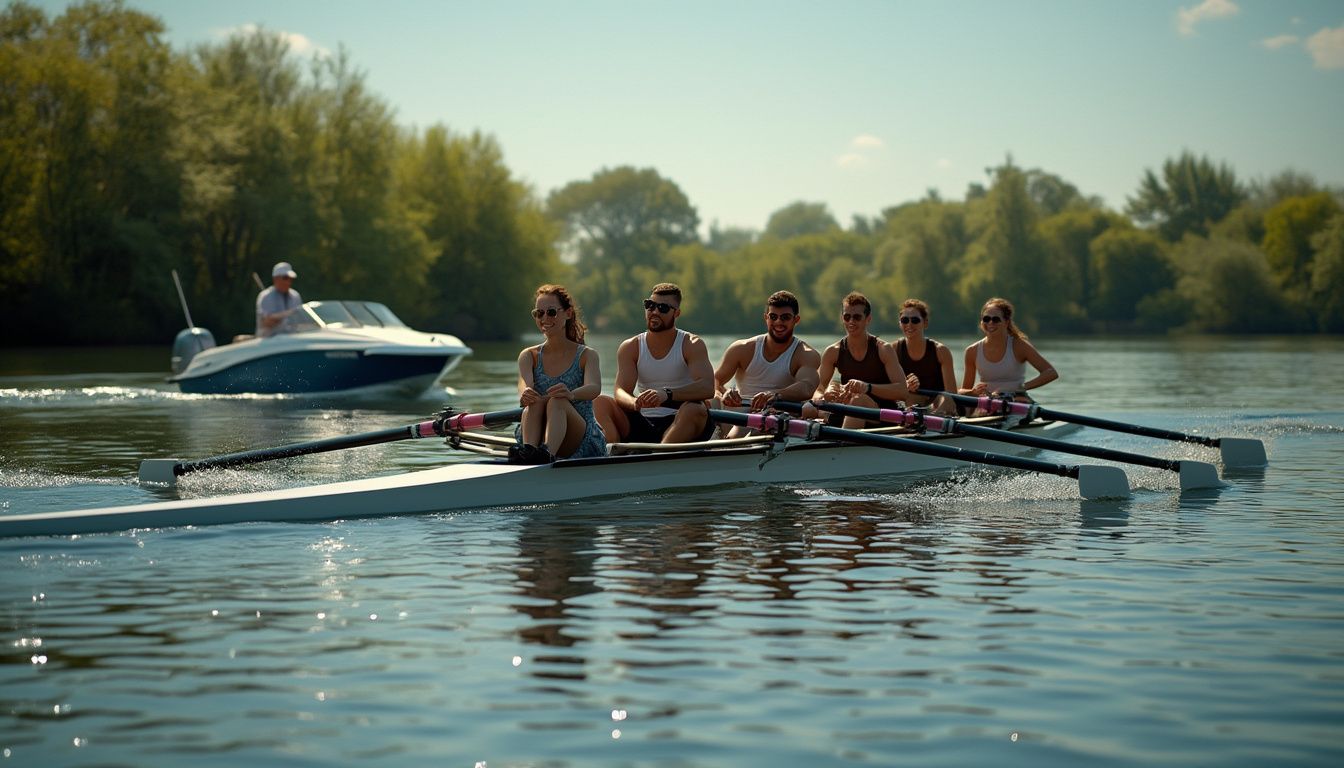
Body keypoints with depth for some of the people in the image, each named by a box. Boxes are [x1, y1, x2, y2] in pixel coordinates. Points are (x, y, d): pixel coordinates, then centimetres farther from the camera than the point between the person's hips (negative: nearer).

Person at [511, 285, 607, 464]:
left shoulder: (586, 355, 5)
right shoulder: (529, 356, 12)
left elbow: (594, 388, -18)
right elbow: (524, 385, -11)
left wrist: (571, 394, -43)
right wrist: (524, 395, -39)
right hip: (538, 438, 2)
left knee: (557, 401, -32)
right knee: (535, 401, -29)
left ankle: (547, 453, -62)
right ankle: (528, 450, -57)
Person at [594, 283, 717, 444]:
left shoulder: (692, 345, 0)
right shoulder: (630, 347, 8)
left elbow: (707, 388, -18)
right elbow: (620, 391, -6)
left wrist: (667, 394, -35)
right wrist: (635, 403, -32)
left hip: (682, 425, -3)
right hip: (642, 423, 3)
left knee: (694, 410, -34)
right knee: (600, 403, -15)